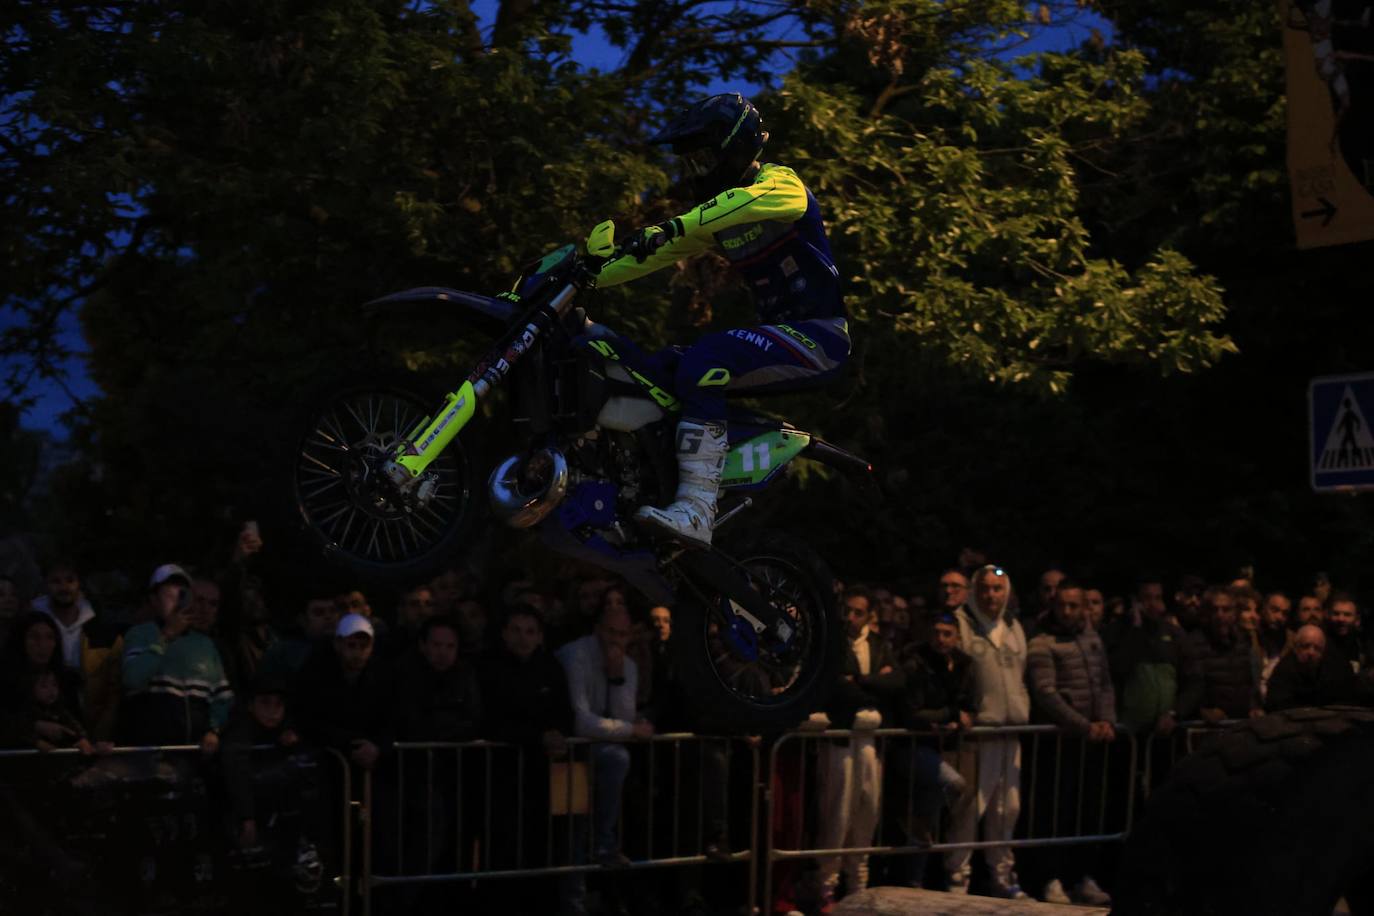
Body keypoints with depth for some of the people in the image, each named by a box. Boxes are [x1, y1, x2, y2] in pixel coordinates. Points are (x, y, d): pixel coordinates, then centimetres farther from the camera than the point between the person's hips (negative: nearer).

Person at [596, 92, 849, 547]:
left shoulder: (780, 182, -7)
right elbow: (653, 253, 16)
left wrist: (674, 227, -44)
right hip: (780, 333, 9)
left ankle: (696, 512, -38)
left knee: (702, 363, -30)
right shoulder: (710, 214, 18)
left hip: (821, 335, -9)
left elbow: (749, 201, -31)